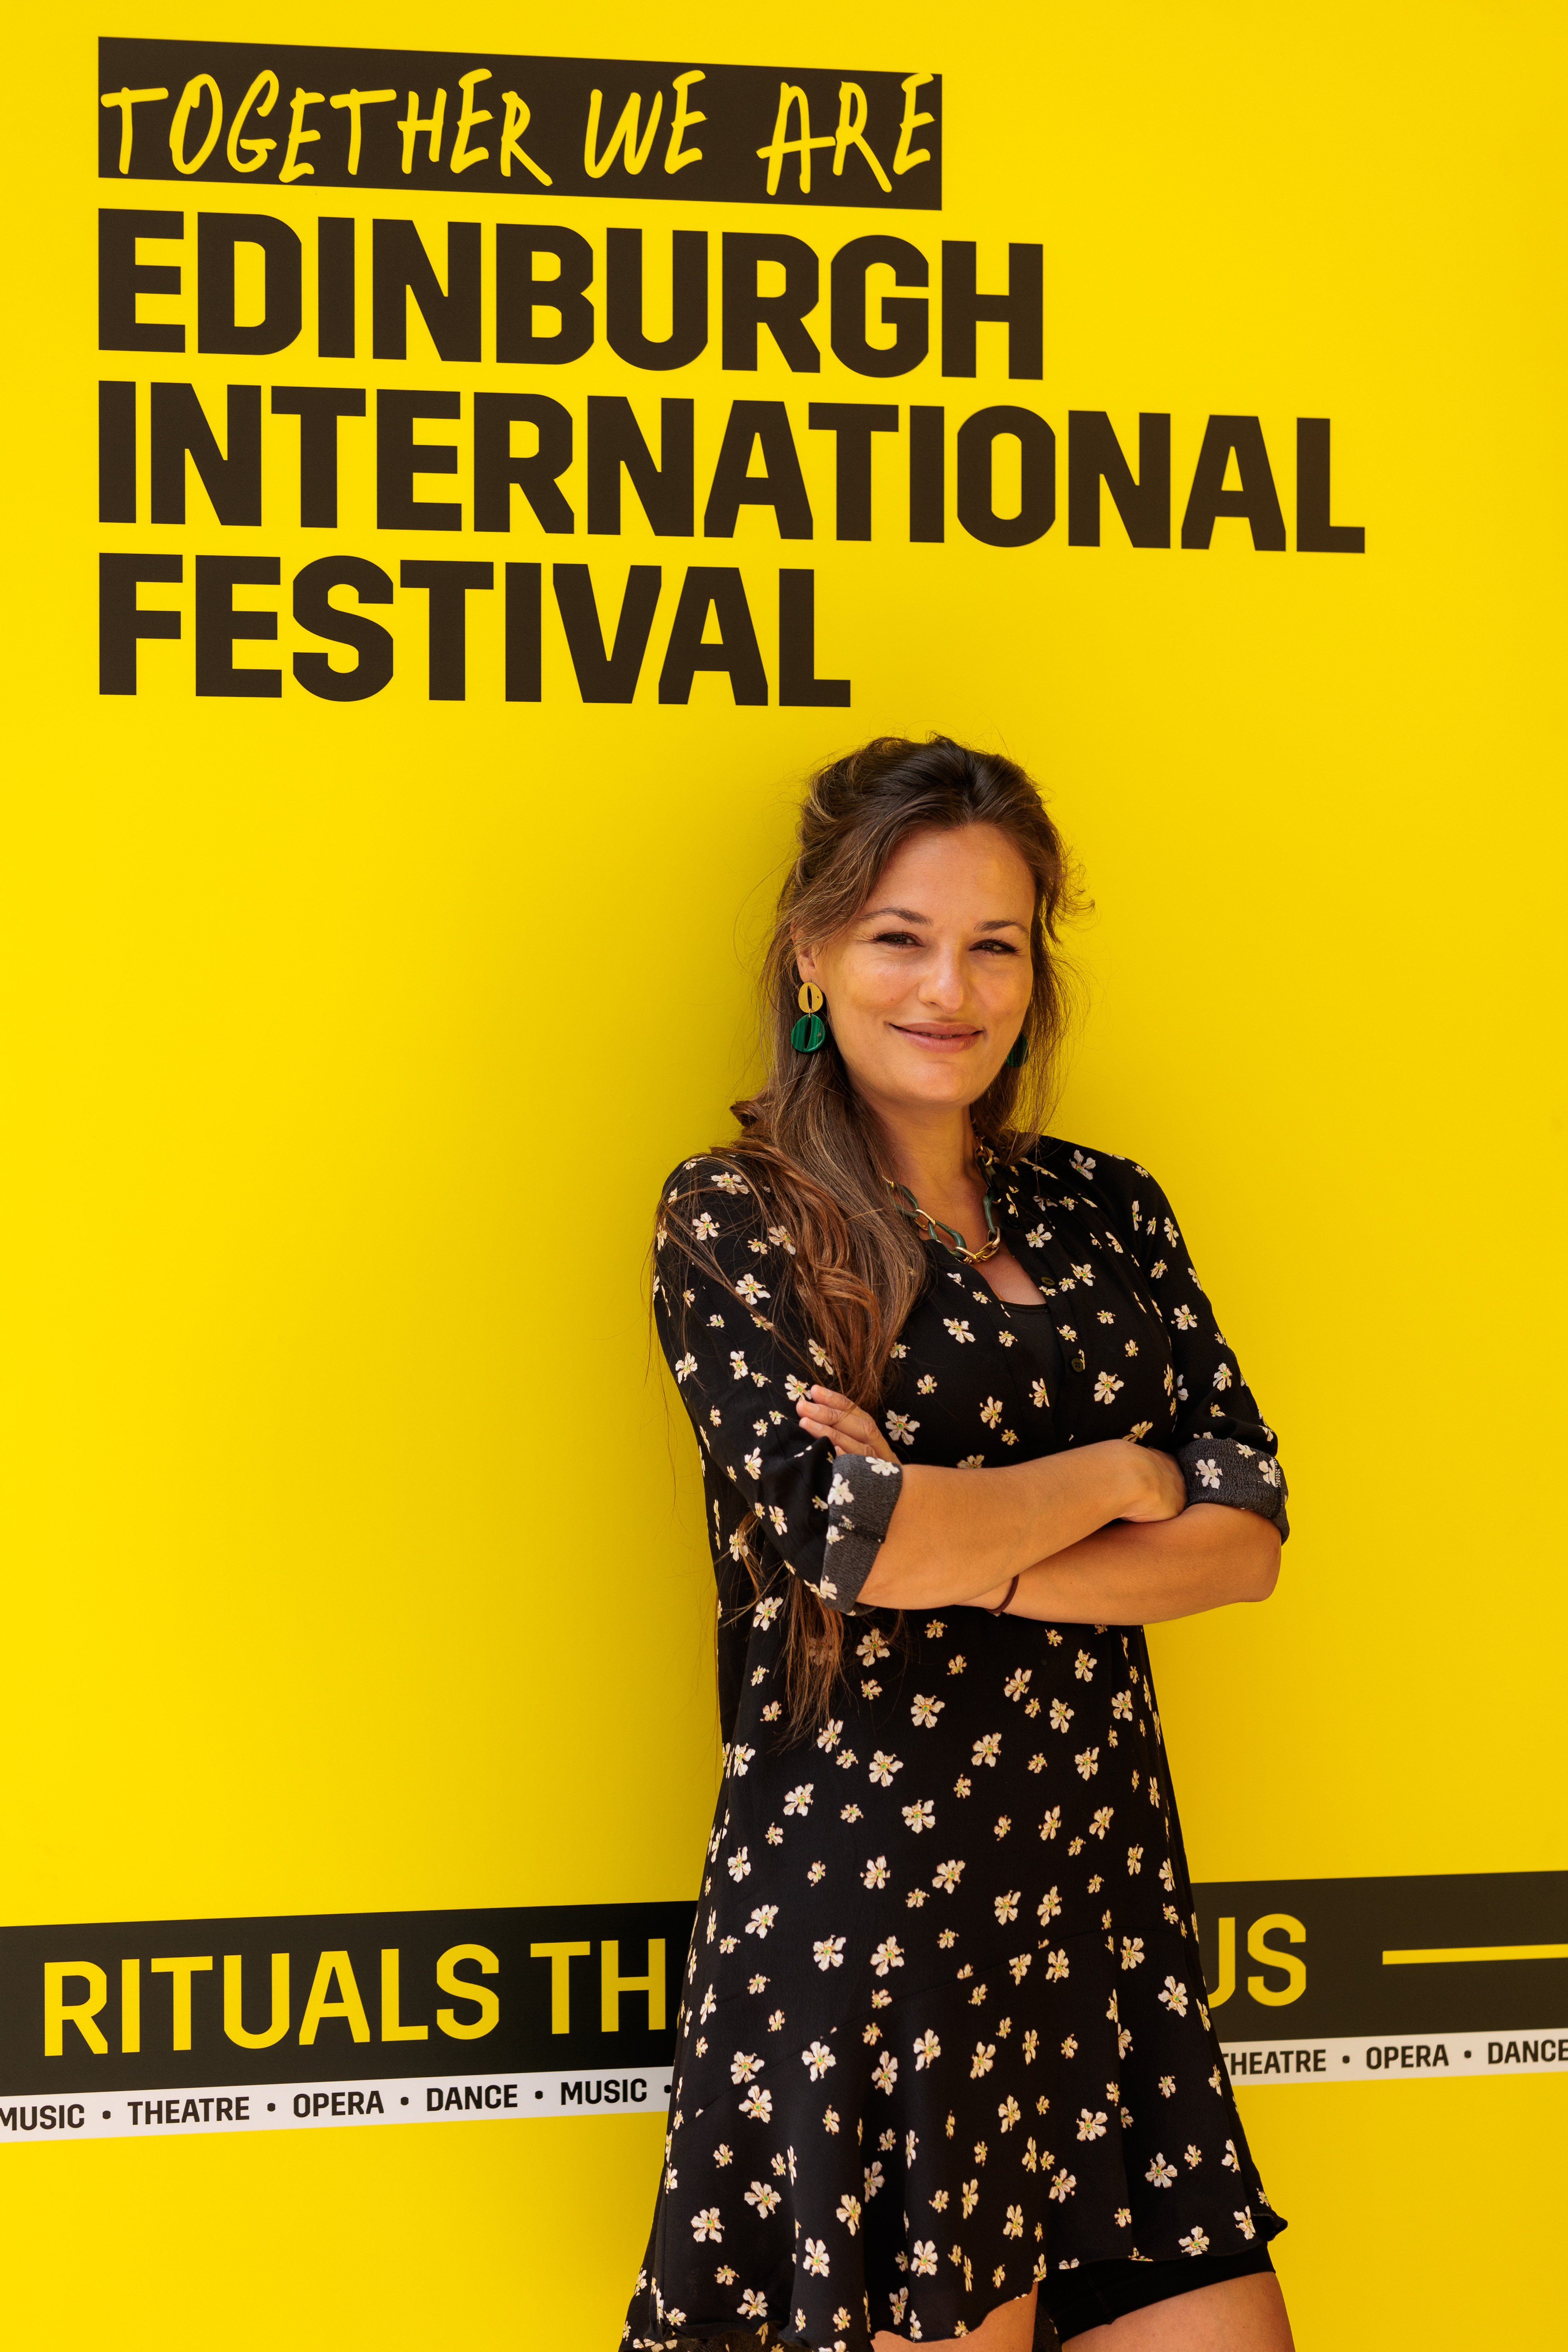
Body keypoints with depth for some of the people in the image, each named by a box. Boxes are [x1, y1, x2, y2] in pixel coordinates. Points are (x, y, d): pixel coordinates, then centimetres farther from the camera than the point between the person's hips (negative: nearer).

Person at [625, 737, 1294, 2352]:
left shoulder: (1108, 1215, 11)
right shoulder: (732, 1220, -3)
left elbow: (1246, 1536, 2)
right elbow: (847, 1539, -17)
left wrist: (965, 1546, -12)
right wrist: (1116, 1479, -4)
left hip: (1103, 1884, 5)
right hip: (860, 1900, -5)